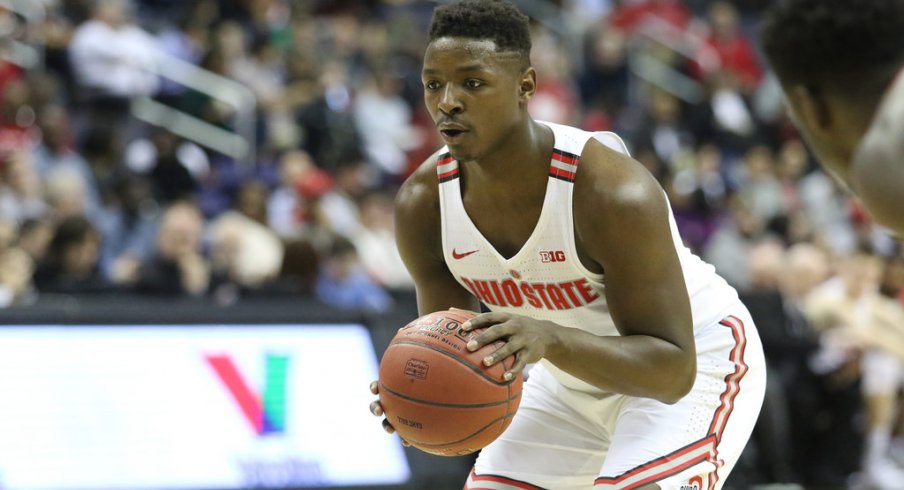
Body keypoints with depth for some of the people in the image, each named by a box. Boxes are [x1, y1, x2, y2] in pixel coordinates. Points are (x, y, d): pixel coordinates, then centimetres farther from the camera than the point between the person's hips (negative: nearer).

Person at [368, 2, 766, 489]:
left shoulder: (615, 192, -34)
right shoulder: (421, 202, -16)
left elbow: (673, 369, -32)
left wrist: (548, 338, -48)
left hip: (698, 361, -6)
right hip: (577, 370, 7)